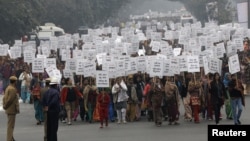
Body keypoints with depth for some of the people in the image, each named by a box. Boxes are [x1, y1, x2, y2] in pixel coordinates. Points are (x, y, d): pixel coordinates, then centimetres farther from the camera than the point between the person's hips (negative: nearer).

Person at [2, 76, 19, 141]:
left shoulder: (8, 88, 13)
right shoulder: (13, 89, -18)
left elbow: (4, 98, 13)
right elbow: (10, 99, -20)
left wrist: (4, 106, 9)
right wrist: (6, 106, -7)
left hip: (8, 110, 10)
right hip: (12, 110, -10)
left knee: (11, 124, 19)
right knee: (11, 125, -5)